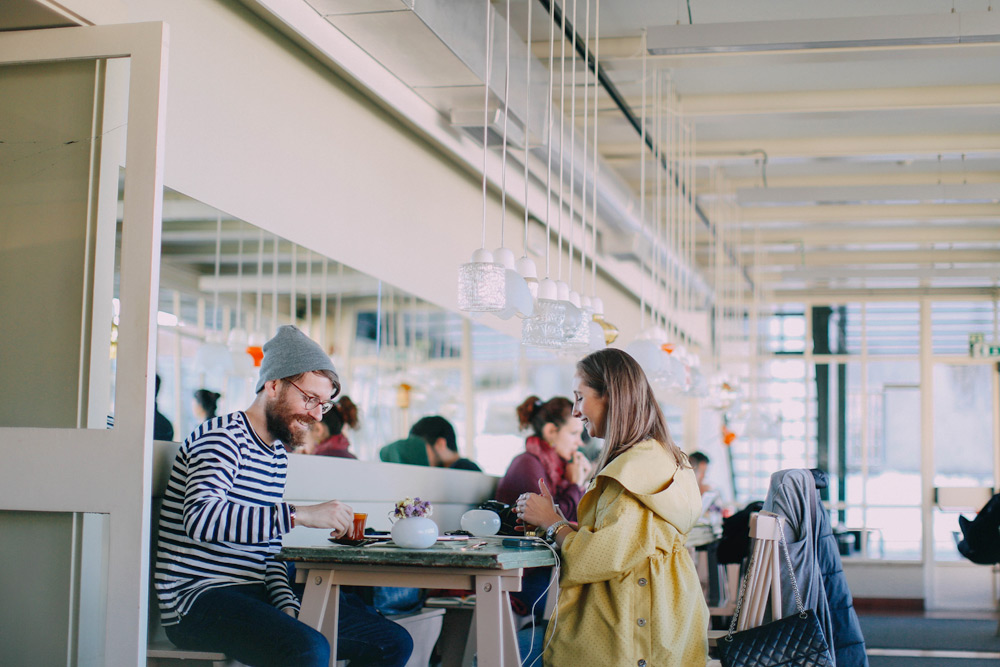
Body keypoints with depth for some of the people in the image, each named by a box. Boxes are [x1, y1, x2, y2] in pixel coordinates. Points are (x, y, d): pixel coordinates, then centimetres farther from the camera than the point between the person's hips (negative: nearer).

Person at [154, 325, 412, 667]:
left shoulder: (277, 454, 18)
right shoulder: (223, 437, -10)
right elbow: (200, 518, -30)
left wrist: (288, 606, -2)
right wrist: (300, 514, -32)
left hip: (256, 594, 9)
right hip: (198, 598, -9)